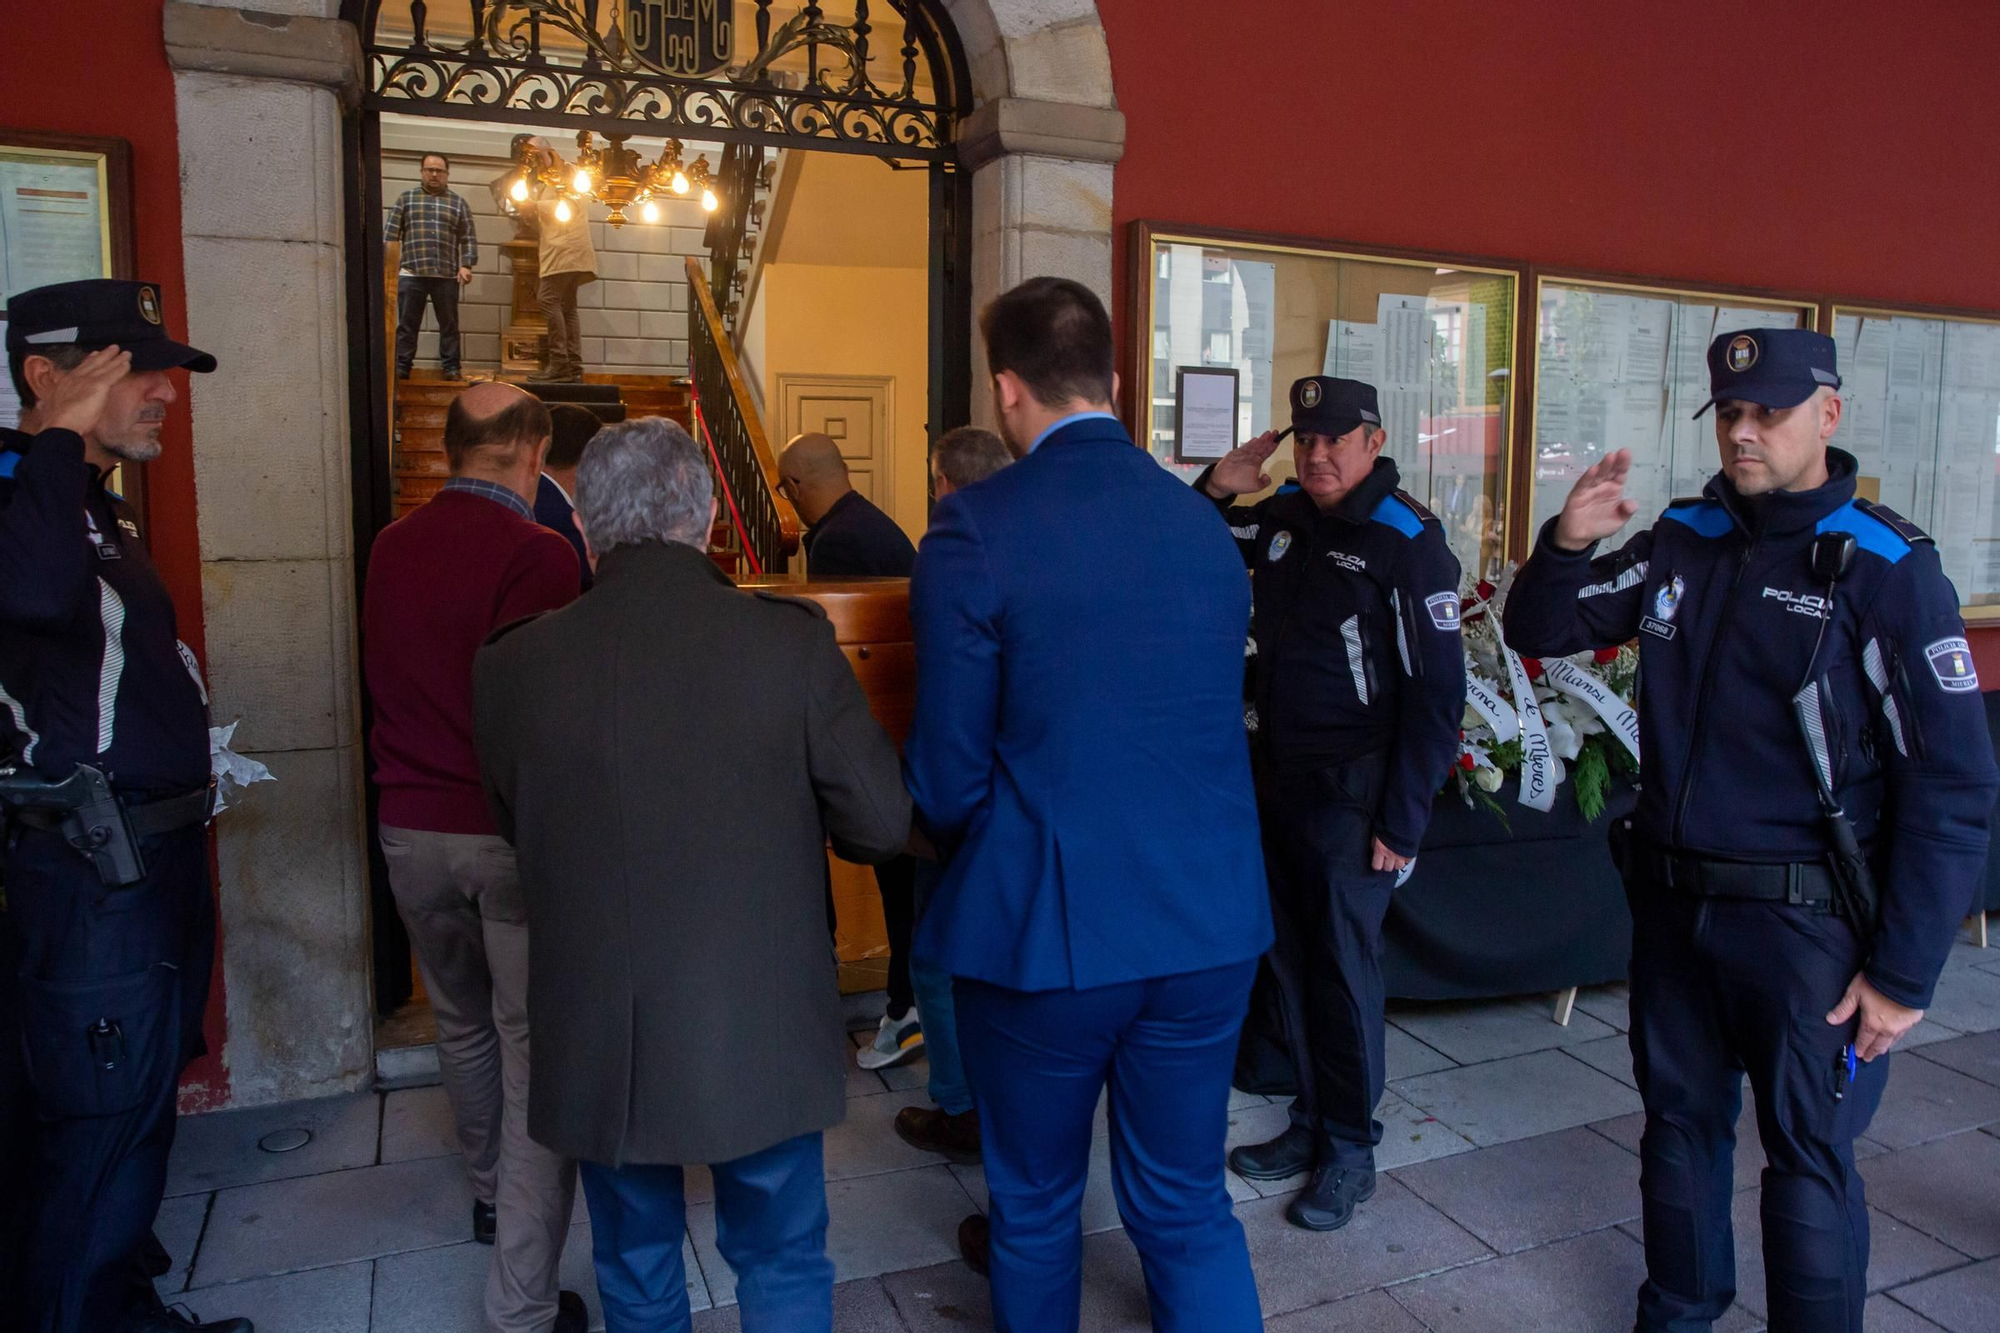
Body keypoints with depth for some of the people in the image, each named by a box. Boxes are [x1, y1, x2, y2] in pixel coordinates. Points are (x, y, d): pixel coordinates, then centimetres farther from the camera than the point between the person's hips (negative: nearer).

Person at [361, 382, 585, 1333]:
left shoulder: (388, 549, 1)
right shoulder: (536, 553, -17)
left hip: (410, 827, 6)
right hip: (514, 831, -6)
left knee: (463, 1022, 25)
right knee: (536, 1051, 2)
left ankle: (492, 1192, 47)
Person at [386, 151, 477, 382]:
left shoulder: (458, 203, 11)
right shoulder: (406, 198, 11)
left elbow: (468, 239, 7)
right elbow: (390, 233, 8)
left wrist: (466, 265, -5)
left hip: (447, 275, 0)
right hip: (411, 274, 0)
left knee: (449, 324, 4)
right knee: (407, 324, 3)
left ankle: (451, 367, 11)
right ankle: (401, 366, 8)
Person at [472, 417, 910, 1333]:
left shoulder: (513, 665, -9)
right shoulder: (791, 643, -15)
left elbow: (514, 828, 6)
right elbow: (882, 825, -10)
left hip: (597, 1044, 2)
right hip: (760, 1039, -1)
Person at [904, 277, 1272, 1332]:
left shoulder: (975, 529, -14)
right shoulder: (1203, 523, 2)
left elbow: (947, 775, -12)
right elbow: (1211, 722, 9)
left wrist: (958, 841, 10)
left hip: (1044, 925, -4)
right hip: (1209, 923, 4)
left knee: (1035, 1208, 19)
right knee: (1188, 1205, 20)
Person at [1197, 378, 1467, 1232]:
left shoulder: (1409, 543, -13)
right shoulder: (1280, 520, 6)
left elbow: (1435, 694, -13)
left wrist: (1402, 822, -15)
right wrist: (1217, 491, -1)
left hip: (1353, 793, -6)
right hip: (1278, 778, 6)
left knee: (1344, 968, 2)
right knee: (1290, 959, 14)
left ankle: (1350, 1149, 20)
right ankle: (1311, 1122, 30)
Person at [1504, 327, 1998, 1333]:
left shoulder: (1888, 570, -11)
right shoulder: (1680, 543, 3)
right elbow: (1539, 633, 9)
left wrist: (1904, 973, -12)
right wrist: (1566, 546, -12)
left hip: (1805, 920, -5)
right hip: (1672, 901, 5)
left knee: (1808, 1156, 7)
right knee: (1680, 1121, 19)